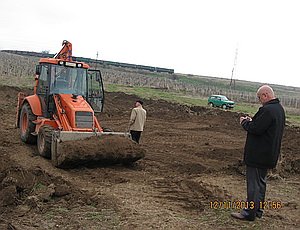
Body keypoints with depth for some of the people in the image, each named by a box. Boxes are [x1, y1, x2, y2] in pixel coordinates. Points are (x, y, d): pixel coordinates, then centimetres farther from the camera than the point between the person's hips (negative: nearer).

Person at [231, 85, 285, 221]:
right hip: (268, 154, 10)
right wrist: (251, 121, 7)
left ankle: (249, 213, 7)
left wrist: (245, 122, -8)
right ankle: (258, 210, 30)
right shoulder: (279, 109, 10)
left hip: (258, 155, -10)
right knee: (261, 182, 19)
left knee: (254, 183, -2)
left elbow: (256, 129, -25)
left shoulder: (267, 110, -23)